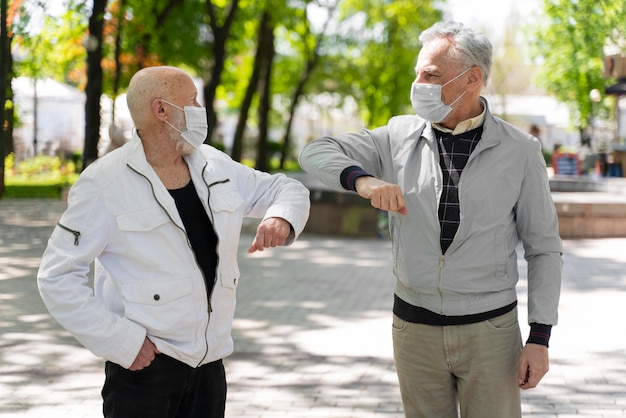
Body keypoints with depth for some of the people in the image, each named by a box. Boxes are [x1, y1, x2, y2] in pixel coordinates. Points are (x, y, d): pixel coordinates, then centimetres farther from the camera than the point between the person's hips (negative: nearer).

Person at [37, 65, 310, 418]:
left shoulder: (215, 167, 7)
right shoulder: (106, 184, -11)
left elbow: (288, 190, 17)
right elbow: (57, 277, -11)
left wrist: (280, 219, -8)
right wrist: (120, 340, -17)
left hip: (209, 361, 6)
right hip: (144, 361, -5)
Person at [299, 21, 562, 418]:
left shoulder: (519, 151, -4)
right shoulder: (400, 136, 1)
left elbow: (544, 248, 0)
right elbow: (317, 153, -1)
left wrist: (540, 337, -7)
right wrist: (363, 180, -23)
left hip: (490, 327, -2)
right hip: (415, 324, 2)